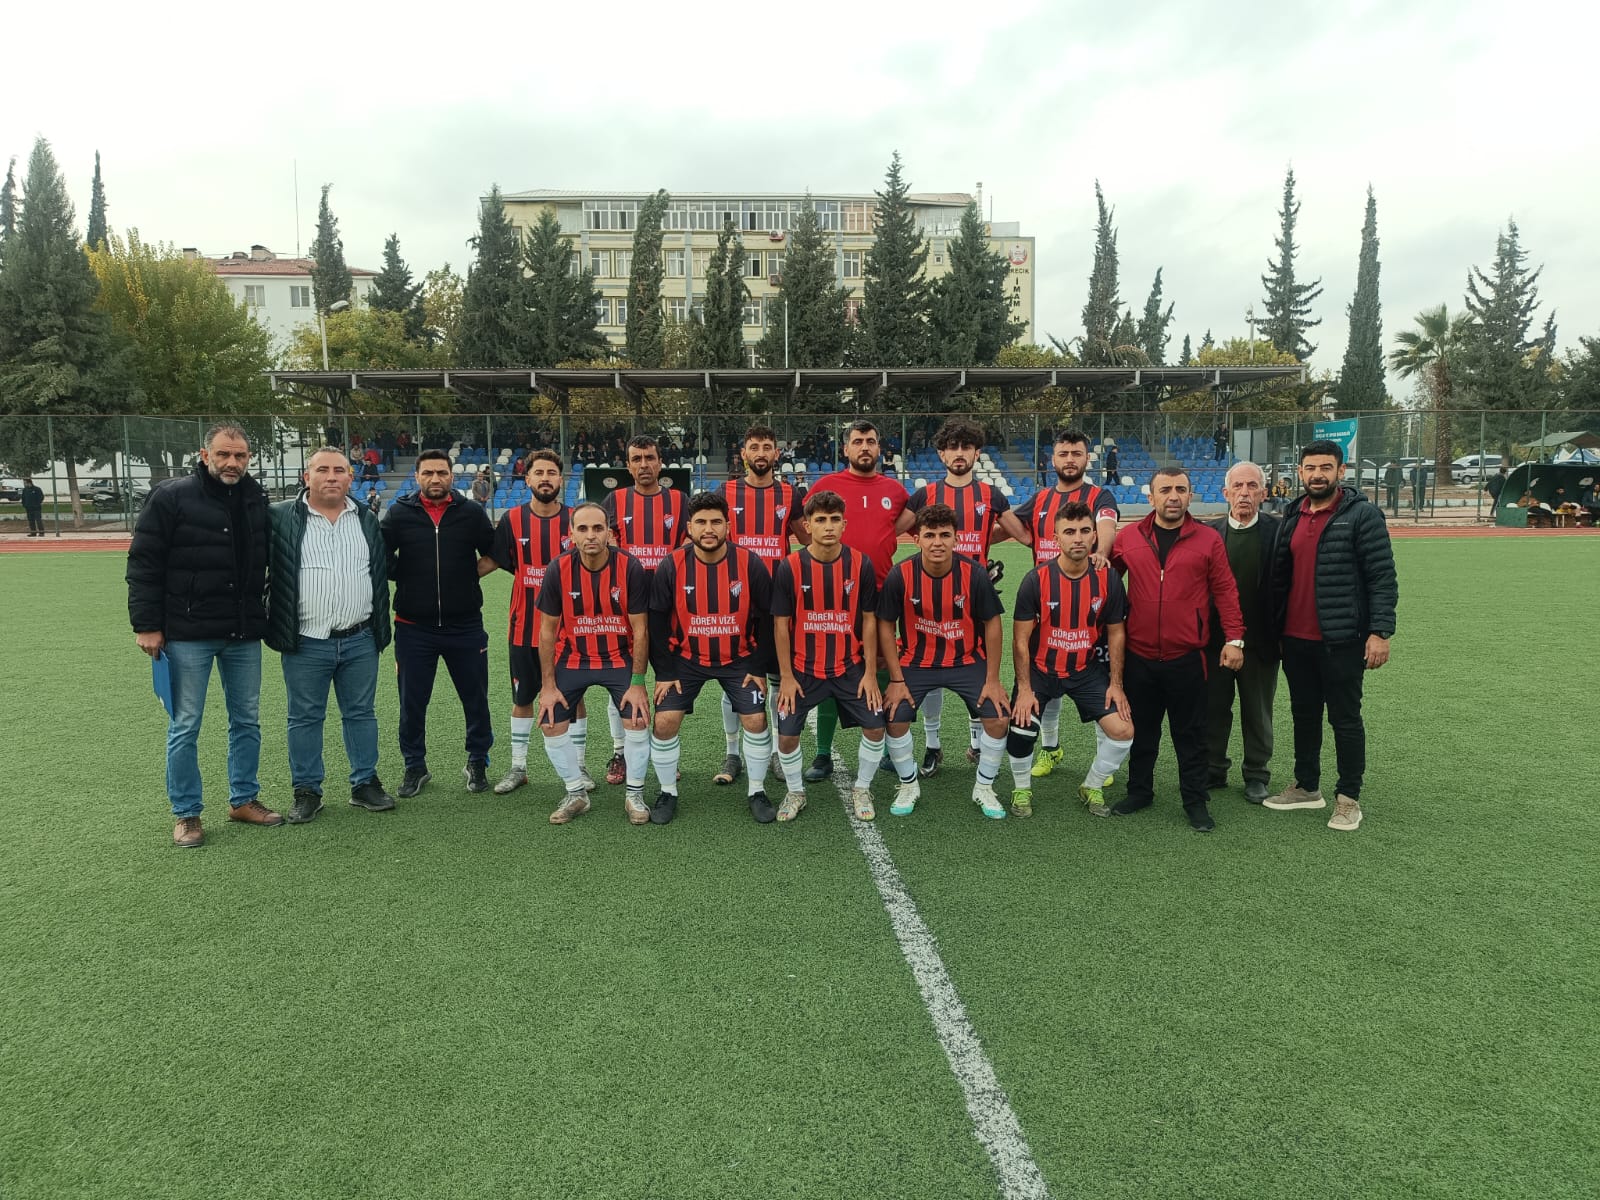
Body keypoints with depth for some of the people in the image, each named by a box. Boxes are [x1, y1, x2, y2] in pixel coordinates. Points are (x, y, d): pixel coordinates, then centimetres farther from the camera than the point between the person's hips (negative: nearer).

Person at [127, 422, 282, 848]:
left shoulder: (258, 500, 6)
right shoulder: (171, 498, -8)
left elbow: (268, 562, 16)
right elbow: (143, 564, -8)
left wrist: (265, 616, 13)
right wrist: (147, 625, -11)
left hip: (244, 634, 5)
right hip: (188, 634, -4)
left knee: (247, 721, 12)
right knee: (185, 726, 3)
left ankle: (243, 799, 26)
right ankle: (186, 814, 16)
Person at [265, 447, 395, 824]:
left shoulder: (367, 521, 10)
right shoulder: (280, 518, -2)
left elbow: (383, 570, 18)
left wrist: (380, 628, 16)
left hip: (360, 641, 3)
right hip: (306, 642, -3)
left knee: (361, 713, 11)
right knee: (305, 718, 7)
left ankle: (365, 784, 23)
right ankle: (306, 791, 19)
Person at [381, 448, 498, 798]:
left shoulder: (472, 513, 0)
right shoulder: (399, 513, -1)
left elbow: (493, 555, 10)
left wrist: (468, 574, 0)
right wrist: (406, 579, 2)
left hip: (465, 625, 0)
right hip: (414, 627, 0)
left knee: (475, 697, 9)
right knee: (412, 702, 9)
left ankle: (477, 761, 27)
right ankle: (415, 766, 26)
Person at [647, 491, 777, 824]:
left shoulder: (750, 564, -14)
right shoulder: (671, 566, -13)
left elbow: (767, 619, -5)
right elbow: (657, 622, -6)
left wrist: (759, 668, -6)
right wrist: (664, 672, -8)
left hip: (739, 659, 0)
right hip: (685, 659, 0)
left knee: (756, 720, -9)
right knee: (665, 721, -9)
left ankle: (757, 792, 14)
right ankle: (667, 793, 13)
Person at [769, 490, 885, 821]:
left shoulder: (861, 564, -7)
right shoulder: (789, 567, -10)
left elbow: (869, 620, -1)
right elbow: (781, 624, -5)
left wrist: (870, 673, -4)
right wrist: (786, 676, -7)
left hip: (850, 667, 1)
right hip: (803, 669, -1)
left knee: (875, 726, -5)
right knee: (787, 733, -4)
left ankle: (861, 790, 21)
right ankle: (795, 792, 24)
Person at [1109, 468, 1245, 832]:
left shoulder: (1208, 539, -1)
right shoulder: (1128, 537, 3)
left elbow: (1224, 590, 0)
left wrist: (1234, 638, -5)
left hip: (1187, 657, -2)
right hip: (1138, 656, 2)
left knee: (1190, 734, 7)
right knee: (1141, 730, 14)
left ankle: (1195, 801, 19)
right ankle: (1139, 791, 29)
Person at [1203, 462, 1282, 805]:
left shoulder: (1278, 530, -4)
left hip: (1259, 640, -1)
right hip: (1216, 639, 1)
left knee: (1258, 713, 13)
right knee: (1214, 709, 11)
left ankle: (1256, 774, 28)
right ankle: (1213, 770, 26)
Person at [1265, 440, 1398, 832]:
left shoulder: (1362, 515, -8)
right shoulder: (1293, 517, 11)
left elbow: (1383, 578, -11)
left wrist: (1380, 631, -17)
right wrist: (1274, 626, 12)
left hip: (1342, 639, -6)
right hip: (1295, 638, 6)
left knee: (1345, 719, 4)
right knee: (1304, 714, 15)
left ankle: (1349, 798, 16)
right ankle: (1307, 787, 29)